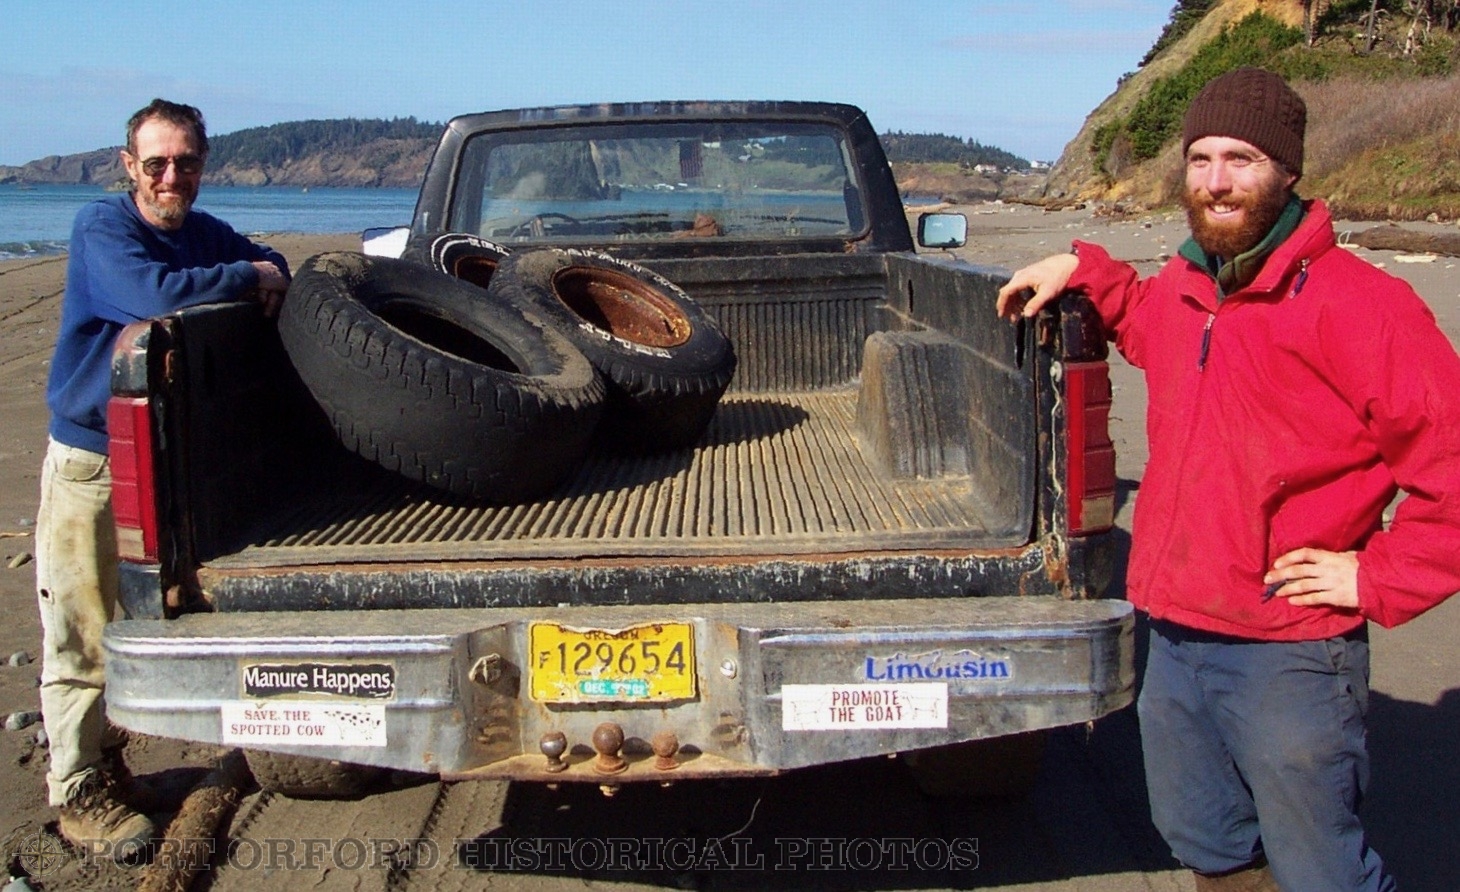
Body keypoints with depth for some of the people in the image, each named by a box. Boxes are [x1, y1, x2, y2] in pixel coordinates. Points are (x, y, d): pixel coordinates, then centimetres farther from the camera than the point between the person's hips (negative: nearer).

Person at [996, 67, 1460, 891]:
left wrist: (1379, 578, -15)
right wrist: (1081, 269, 18)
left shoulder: (1355, 303, -16)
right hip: (1175, 639, 7)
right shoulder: (1182, 289, 7)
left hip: (1289, 657, -7)